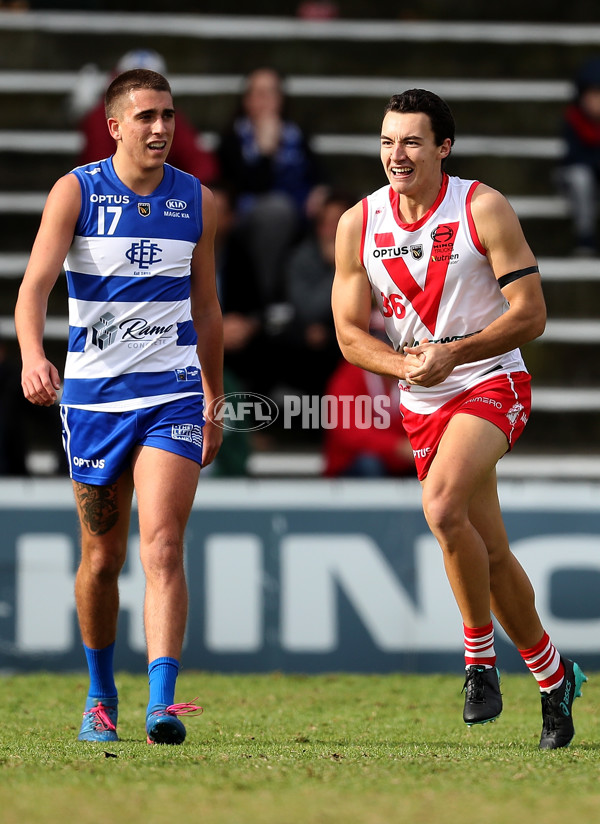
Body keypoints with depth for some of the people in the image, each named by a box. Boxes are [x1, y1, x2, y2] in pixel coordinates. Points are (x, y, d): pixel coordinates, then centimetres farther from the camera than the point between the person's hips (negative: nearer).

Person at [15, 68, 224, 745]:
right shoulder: (76, 192, -3)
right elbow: (34, 284, -14)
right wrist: (33, 355, -33)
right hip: (93, 393, 0)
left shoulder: (197, 201, 6)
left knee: (162, 544, -16)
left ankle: (161, 703, -25)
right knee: (102, 557, 9)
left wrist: (215, 404, 19)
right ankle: (101, 696, 28)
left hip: (173, 394, 1)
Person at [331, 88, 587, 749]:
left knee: (442, 506, -29)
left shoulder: (483, 210, -11)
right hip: (421, 405, 5)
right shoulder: (358, 225, 0)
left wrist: (450, 354, -23)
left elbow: (530, 314, -12)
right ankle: (553, 678, 27)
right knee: (489, 553, 9)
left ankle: (479, 652, -12)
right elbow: (350, 334, 1)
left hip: (492, 383, -5)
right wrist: (404, 365, -19)